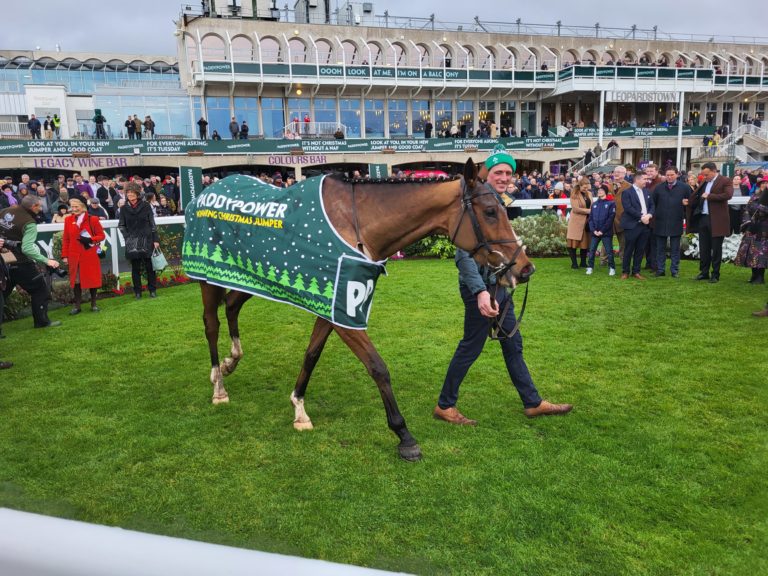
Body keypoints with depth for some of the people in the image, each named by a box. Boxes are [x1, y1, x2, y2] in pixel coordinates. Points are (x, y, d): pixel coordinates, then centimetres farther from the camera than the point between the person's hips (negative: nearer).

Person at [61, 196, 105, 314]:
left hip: (90, 256, -2)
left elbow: (102, 235, -1)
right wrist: (65, 255, 2)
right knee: (76, 280, 6)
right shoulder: (68, 220, 4)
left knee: (92, 279, 6)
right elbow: (66, 239, 7)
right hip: (74, 256, 2)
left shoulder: (92, 219, -4)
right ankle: (77, 305, 14)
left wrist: (90, 240, -19)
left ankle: (93, 304, 20)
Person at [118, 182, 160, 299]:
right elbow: (121, 225, 13)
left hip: (146, 241, -1)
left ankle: (152, 290, 13)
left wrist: (155, 239, -1)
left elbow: (152, 224, 2)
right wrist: (127, 236, 0)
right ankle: (137, 291, 12)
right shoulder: (124, 208, 4)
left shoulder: (146, 206, 0)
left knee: (149, 266, 3)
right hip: (132, 243, 1)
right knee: (135, 268, 5)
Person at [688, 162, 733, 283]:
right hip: (703, 218, 6)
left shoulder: (725, 181, -5)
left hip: (717, 220, -6)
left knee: (716, 248, 1)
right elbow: (696, 195, 25)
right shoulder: (704, 182, 14)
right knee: (703, 248, 10)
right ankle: (704, 272, 19)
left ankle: (715, 274, 9)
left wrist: (709, 196, -17)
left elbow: (728, 195, -21)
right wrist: (690, 203, 9)